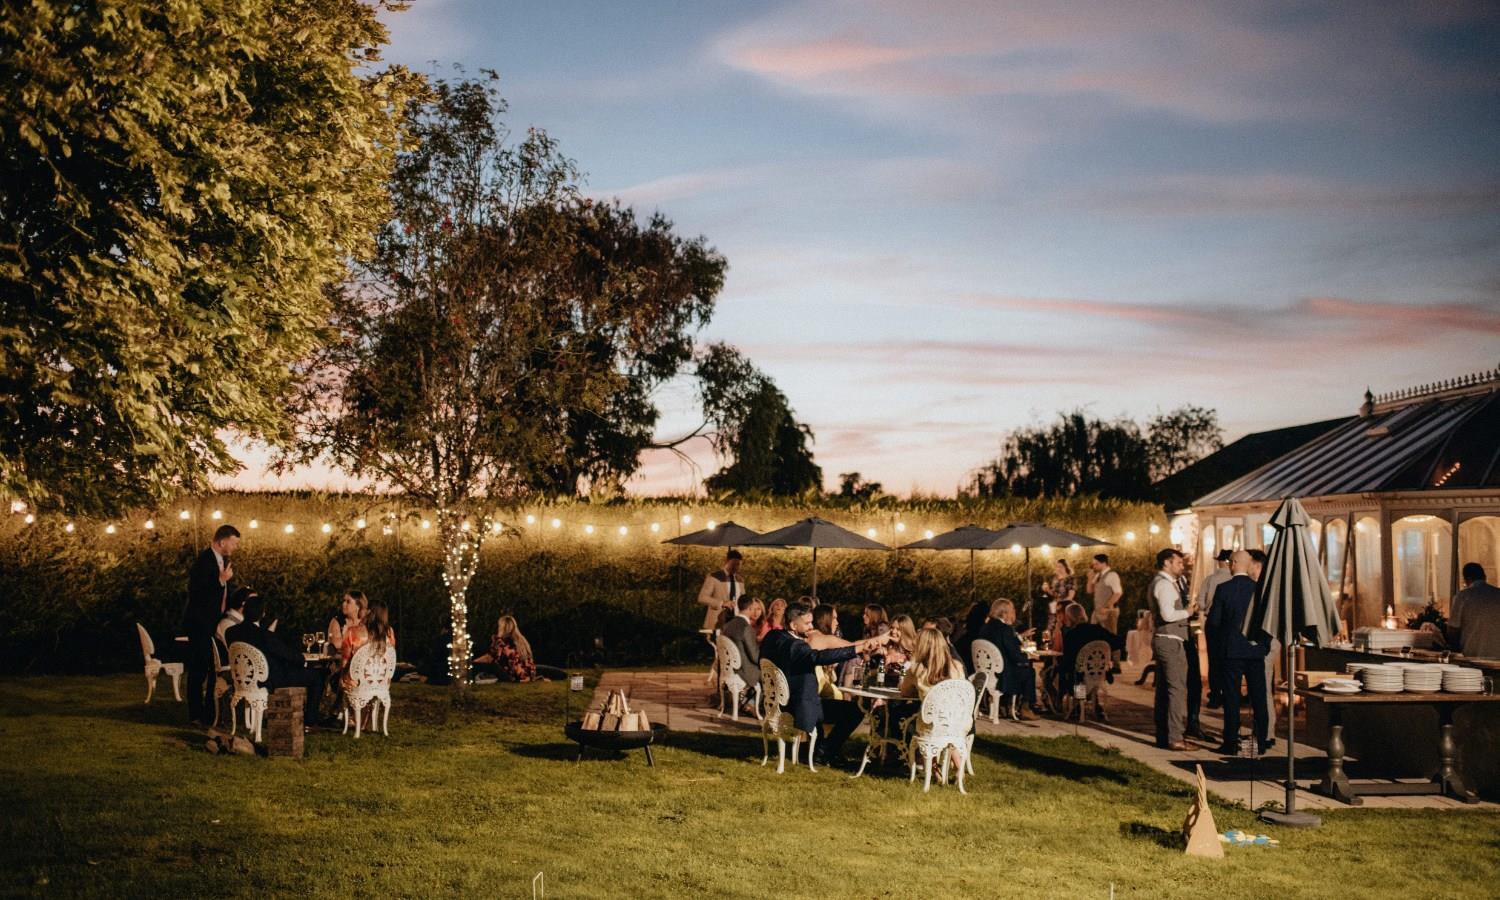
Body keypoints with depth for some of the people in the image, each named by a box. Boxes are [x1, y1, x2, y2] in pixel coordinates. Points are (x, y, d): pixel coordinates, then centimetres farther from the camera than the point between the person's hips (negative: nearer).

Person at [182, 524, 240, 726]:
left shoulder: (224, 560, 12)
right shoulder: (203, 562, -17)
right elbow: (196, 593, -24)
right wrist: (221, 580, -25)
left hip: (217, 624, 9)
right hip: (200, 625, -9)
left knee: (216, 669, 10)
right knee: (198, 671, -2)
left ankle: (211, 712, 17)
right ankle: (196, 715, 4)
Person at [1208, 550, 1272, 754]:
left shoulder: (1223, 589, -9)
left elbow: (1213, 621, -7)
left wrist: (1219, 639, 12)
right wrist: (1265, 644, 16)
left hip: (1231, 650, -3)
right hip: (1256, 650, 3)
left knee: (1231, 698, 2)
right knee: (1258, 698, 9)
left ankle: (1231, 743, 3)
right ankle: (1260, 743, 13)